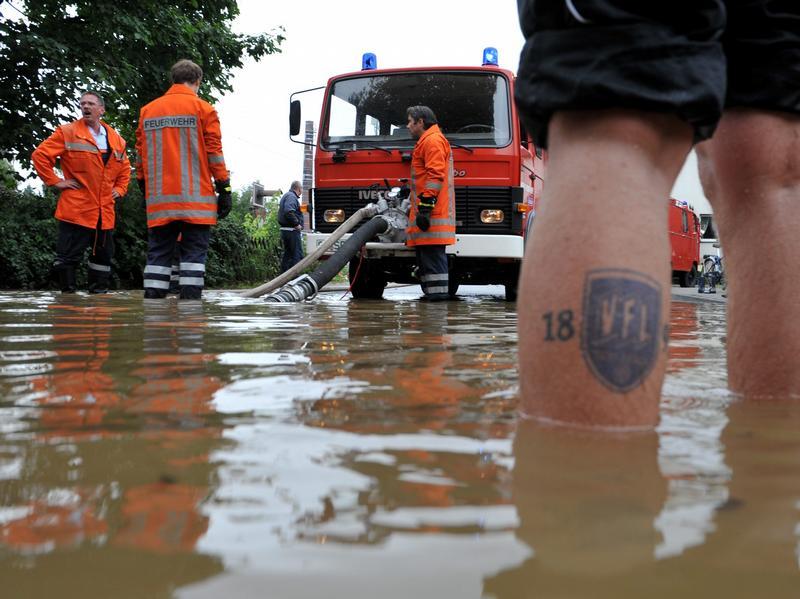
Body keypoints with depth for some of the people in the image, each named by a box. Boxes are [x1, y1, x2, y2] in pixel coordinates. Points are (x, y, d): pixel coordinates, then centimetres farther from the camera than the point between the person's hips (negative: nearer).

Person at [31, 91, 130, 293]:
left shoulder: (116, 139, 13)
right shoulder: (67, 132, -2)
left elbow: (125, 167, 28)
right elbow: (40, 155, -4)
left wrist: (120, 189, 14)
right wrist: (55, 181, -8)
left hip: (105, 211, 5)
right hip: (76, 209, -5)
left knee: (104, 254, 11)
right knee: (69, 254, -5)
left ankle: (99, 291, 21)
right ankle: (68, 291, 3)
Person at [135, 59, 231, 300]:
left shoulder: (148, 110, 14)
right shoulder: (202, 108, 1)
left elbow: (141, 153, 15)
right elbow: (214, 151, -3)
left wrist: (144, 187, 22)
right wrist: (224, 188, -1)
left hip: (159, 198, 4)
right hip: (195, 197, -4)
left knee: (158, 253, 6)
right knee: (194, 252, -1)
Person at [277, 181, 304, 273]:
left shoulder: (286, 196, 20)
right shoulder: (291, 197, -13)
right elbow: (289, 212, -28)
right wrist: (296, 224, -20)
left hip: (285, 230, 10)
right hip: (292, 231, -10)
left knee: (287, 255, 14)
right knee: (297, 255, -9)